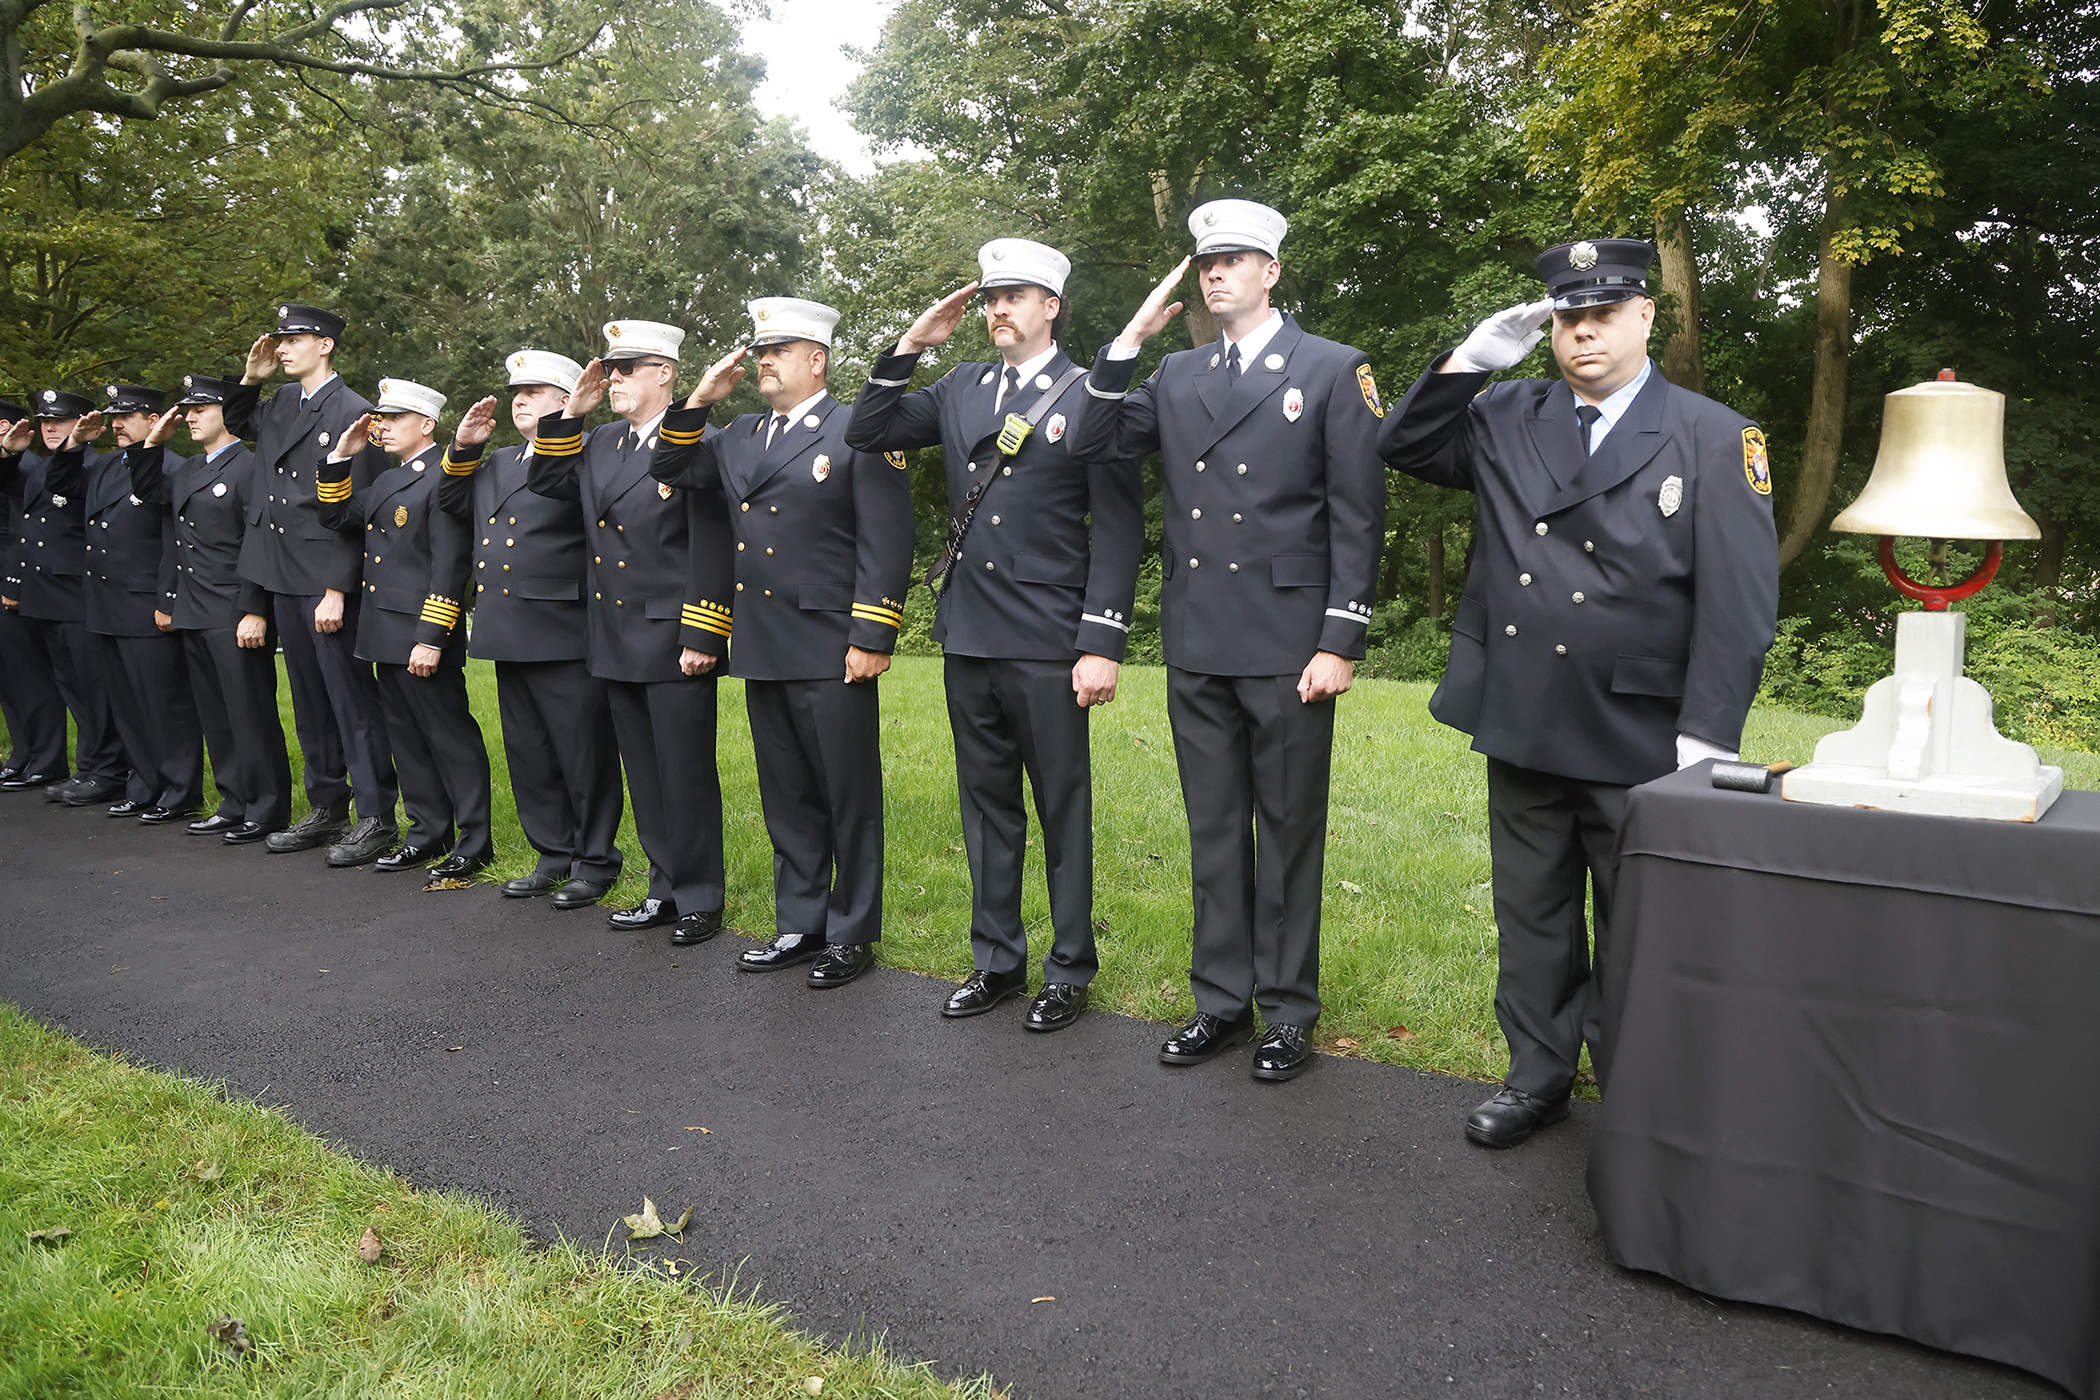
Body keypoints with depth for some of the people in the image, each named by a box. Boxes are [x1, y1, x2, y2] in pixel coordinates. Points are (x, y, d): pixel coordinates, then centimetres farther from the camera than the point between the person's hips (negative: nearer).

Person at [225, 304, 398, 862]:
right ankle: (327, 810, 23)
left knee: (352, 699, -4)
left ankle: (376, 818, 3)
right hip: (284, 579, 8)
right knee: (309, 700, 13)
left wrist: (337, 590, -19)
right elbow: (234, 423, 35)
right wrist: (250, 378, 15)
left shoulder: (352, 412, -11)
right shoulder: (279, 403, 13)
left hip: (329, 584, -8)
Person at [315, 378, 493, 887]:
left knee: (451, 737, -3)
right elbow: (336, 517, 23)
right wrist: (341, 458, 11)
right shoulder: (387, 481, 18)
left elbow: (450, 565, -18)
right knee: (407, 738, 14)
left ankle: (474, 844, 5)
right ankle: (429, 834, 25)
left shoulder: (444, 478, -12)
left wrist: (431, 638, -21)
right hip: (388, 635, 10)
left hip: (425, 636, -10)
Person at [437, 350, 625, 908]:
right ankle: (553, 855, 27)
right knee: (528, 756, 15)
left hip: (565, 637, -9)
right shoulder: (496, 463, 20)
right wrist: (463, 447, 13)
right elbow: (451, 502, 23)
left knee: (584, 754, 1)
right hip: (510, 635, 9)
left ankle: (595, 861, 14)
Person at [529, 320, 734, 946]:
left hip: (674, 643, -8)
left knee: (687, 774, 1)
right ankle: (666, 887, 26)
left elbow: (712, 549, -15)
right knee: (644, 775, 14)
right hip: (616, 644, 8)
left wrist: (704, 637, -18)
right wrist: (572, 411, 7)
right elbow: (545, 481, 17)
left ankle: (700, 898, 14)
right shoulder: (599, 443, 13)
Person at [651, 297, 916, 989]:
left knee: (849, 796, 3)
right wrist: (700, 400, 9)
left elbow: (887, 541, -10)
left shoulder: (859, 432, -4)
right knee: (787, 797, 14)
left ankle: (852, 933, 16)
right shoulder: (740, 436, 17)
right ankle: (800, 926, 25)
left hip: (832, 649, -7)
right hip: (762, 648, 7)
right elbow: (670, 470, 22)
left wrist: (872, 637, -15)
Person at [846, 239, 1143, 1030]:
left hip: (1048, 645, -5)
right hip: (968, 638, 6)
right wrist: (910, 347, 3)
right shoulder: (961, 389, 12)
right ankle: (997, 960, 27)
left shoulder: (1090, 396, -5)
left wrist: (1102, 643, -14)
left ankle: (1070, 971, 18)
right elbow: (867, 434, 13)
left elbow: (1118, 530, -9)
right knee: (986, 804, 14)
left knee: (1063, 809, 5)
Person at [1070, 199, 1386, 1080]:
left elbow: (1358, 514, -5)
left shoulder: (1333, 370, 0)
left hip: (1288, 645, -4)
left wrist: (1341, 642, -11)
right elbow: (1095, 445, 6)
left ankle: (1288, 1011, 18)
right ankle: (1221, 999, 25)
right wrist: (1129, 341, -1)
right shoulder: (1177, 376, 14)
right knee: (1213, 832, 12)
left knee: (1289, 833, 5)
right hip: (1197, 645, 5)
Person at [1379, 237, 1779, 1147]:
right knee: (1531, 916, 16)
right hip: (1522, 727, 3)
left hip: (1639, 740, -3)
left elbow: (1739, 602, -9)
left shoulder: (1714, 438, -5)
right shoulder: (1506, 418, 6)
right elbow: (1405, 449, 11)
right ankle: (1538, 1075, 33)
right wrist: (1470, 360, -4)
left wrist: (1705, 740, -15)